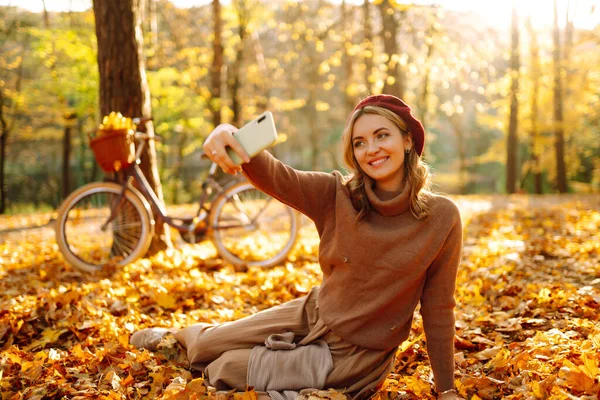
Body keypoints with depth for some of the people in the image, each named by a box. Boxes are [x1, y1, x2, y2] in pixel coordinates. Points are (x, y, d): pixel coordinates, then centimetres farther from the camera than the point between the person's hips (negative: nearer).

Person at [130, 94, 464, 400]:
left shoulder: (442, 218, -18)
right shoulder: (336, 195, -13)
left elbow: (438, 310, -11)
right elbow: (277, 177, -30)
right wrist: (234, 139, -52)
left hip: (357, 352, -2)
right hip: (311, 315, 3)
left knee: (226, 369, -3)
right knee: (205, 348, 12)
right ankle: (176, 337, 49)